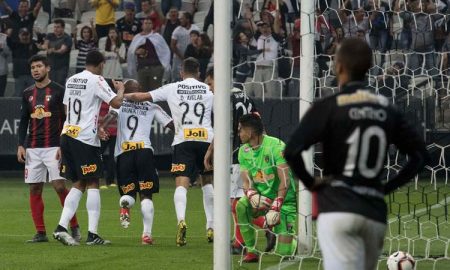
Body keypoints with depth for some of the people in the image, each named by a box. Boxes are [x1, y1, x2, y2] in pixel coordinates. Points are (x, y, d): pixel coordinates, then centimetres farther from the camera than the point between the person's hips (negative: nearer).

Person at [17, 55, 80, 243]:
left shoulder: (58, 91, -2)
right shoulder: (28, 94, 12)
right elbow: (23, 121, 16)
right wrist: (21, 145, 6)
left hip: (54, 147, -5)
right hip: (32, 148, 5)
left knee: (59, 186, -14)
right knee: (34, 189, 2)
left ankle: (74, 228, -4)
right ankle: (40, 233, 6)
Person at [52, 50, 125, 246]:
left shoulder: (71, 80, 15)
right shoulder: (96, 80, -8)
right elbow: (116, 103, -14)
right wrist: (120, 89, 8)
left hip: (67, 134, 7)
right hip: (85, 137, -7)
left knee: (78, 184, 12)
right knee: (92, 184, -1)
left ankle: (61, 227, -1)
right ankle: (92, 234, -4)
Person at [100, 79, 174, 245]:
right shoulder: (151, 107, 16)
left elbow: (111, 115, -8)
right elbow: (171, 124, 15)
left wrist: (102, 128, -23)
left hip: (123, 153, 0)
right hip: (144, 150, 0)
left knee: (128, 192, 11)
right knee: (146, 195, 2)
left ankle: (125, 205, -26)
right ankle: (147, 234, -10)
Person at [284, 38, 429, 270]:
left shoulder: (328, 108, -4)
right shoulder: (386, 110, 11)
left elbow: (292, 151, -14)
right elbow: (419, 154, 12)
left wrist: (309, 182, 1)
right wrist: (386, 187, 14)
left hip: (338, 209, -5)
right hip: (376, 215, 5)